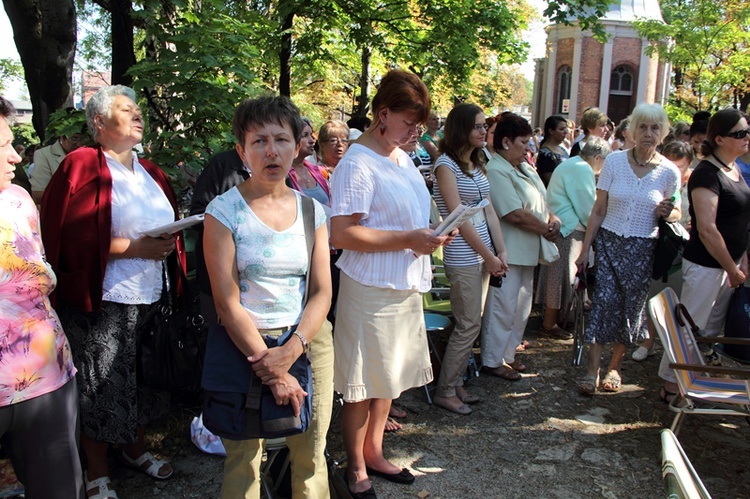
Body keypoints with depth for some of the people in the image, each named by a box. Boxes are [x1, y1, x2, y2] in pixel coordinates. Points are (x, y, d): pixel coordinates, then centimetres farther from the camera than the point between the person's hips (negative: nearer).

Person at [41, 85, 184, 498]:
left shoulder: (150, 172, 13)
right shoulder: (82, 166, -9)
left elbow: (169, 227, 22)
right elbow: (73, 239, -17)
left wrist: (167, 245, 1)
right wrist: (136, 248, -21)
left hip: (151, 297, 6)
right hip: (103, 300, -6)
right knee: (101, 387, 4)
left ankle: (135, 449, 39)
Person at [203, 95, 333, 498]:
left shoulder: (312, 211, 5)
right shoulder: (224, 211, -6)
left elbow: (322, 292, 0)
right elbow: (226, 302, -11)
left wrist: (290, 351, -15)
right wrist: (271, 370, -15)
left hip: (309, 341, 4)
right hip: (245, 345, -3)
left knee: (311, 458, 12)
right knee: (243, 462, 5)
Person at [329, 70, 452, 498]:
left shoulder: (403, 158, 12)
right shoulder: (358, 164, -16)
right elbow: (342, 234, -22)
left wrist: (430, 237, 5)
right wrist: (408, 240, -22)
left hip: (405, 286, 9)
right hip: (371, 289, -8)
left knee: (388, 376, 19)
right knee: (363, 382, 6)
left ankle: (374, 452, 37)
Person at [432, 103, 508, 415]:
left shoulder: (477, 164, 13)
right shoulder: (446, 165, -11)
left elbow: (488, 211, 12)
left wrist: (501, 251, 4)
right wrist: (489, 256, -11)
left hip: (483, 253, 8)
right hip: (462, 256, -8)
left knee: (472, 324, 11)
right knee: (469, 326, -3)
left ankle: (456, 383, 24)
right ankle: (445, 392, 11)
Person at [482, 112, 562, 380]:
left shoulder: (524, 168, 14)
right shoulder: (496, 172, -17)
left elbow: (541, 202, 18)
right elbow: (516, 214, -23)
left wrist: (553, 219, -3)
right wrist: (545, 230, -11)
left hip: (527, 251, 10)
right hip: (508, 253, -10)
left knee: (521, 307, 16)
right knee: (503, 308, -1)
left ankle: (507, 354, 29)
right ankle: (492, 361, 13)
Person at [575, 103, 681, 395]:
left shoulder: (669, 172, -1)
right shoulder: (614, 161, -3)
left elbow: (676, 212, 12)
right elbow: (599, 210, 0)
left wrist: (668, 213, -13)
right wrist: (585, 249, -3)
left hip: (642, 250, 1)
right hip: (609, 242, -1)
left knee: (631, 308, 6)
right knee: (603, 302, -8)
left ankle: (615, 367, 25)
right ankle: (592, 371, -1)